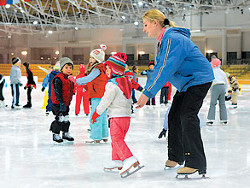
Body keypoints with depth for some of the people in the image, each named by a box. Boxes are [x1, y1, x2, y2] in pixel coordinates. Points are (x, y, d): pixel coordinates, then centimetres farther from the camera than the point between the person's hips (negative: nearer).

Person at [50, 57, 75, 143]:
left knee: (66, 118, 15)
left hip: (66, 103, 8)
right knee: (59, 119, -7)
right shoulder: (58, 79, -17)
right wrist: (61, 102, -24)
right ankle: (55, 134, 4)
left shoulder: (70, 79, 11)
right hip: (58, 103, -8)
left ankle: (65, 133, 28)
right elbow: (57, 92, -21)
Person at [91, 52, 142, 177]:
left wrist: (97, 113, -1)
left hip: (117, 116, -9)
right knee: (117, 139, 17)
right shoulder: (126, 81, 13)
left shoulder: (112, 84, -14)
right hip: (127, 115, 9)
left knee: (117, 139, -11)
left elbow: (105, 101, -13)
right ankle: (117, 160, 23)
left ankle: (129, 159, -24)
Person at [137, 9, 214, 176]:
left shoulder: (173, 39, -24)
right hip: (186, 83, 10)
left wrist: (148, 94, -29)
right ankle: (176, 156, 25)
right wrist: (146, 92, 3)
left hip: (199, 79, -10)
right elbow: (158, 69, 11)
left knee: (187, 117, -19)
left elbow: (166, 70, -30)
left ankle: (196, 163, -19)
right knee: (174, 116, 12)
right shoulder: (163, 41, 9)